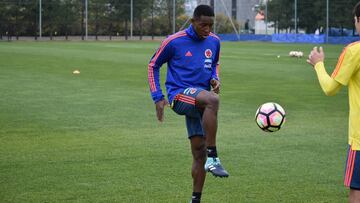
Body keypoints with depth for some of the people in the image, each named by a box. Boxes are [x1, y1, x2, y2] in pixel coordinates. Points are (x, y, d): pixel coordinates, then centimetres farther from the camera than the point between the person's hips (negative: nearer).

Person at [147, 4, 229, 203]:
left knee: (199, 152, 4)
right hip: (180, 95, -6)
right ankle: (213, 158, -36)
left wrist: (215, 79, 2)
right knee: (212, 100, -37)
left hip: (200, 102, 6)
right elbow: (153, 66, 5)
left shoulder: (214, 41, 7)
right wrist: (158, 97, 0)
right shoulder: (174, 41, -7)